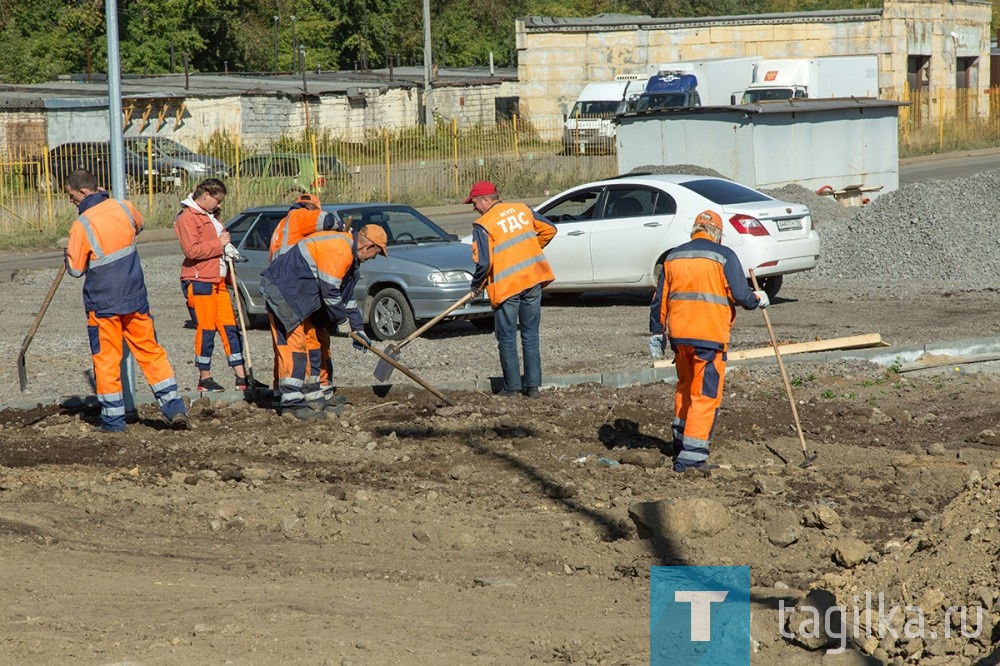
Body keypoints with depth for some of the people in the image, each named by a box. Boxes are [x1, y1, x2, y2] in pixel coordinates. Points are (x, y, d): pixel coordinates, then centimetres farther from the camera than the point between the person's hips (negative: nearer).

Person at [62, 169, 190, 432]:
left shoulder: (82, 226, -17)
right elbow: (138, 226, 23)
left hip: (103, 305, -4)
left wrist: (69, 254, 10)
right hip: (135, 298, 4)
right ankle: (174, 407, 6)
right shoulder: (124, 208, -2)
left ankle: (113, 419, 8)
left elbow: (75, 269, -10)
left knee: (106, 360, 6)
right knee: (151, 352, 11)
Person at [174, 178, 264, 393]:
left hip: (218, 281, 9)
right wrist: (219, 243, -18)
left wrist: (229, 250, 17)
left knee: (230, 328, 5)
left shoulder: (210, 217, 21)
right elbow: (191, 250, -22)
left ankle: (242, 378, 6)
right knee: (206, 329, -5)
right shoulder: (187, 218, -10)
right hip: (199, 282, -9)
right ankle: (205, 379, 3)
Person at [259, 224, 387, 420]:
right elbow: (329, 292, -19)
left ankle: (313, 398, 18)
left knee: (307, 344, 13)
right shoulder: (338, 251, -21)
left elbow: (347, 295, 23)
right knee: (293, 344, -12)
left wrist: (358, 329, 23)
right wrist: (341, 319, -4)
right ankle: (291, 402, -12)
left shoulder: (349, 254, 14)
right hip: (281, 289, -11)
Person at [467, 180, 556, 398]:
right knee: (530, 335, 11)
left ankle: (512, 386, 6)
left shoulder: (483, 225, -11)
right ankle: (533, 385, 11)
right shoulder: (522, 210, 7)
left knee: (507, 339, 6)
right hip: (533, 281, 5)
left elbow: (484, 262, -17)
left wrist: (477, 285, 0)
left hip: (506, 286, -5)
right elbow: (549, 230, 14)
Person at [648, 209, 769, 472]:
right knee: (705, 394, -4)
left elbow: (659, 300, 13)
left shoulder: (673, 256, 11)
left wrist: (657, 333, 20)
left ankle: (680, 441, 35)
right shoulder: (723, 256, -6)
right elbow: (740, 295, -10)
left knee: (685, 388, 24)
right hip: (709, 335, -6)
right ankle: (692, 455, -9)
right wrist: (758, 300, 11)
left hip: (678, 334, 6)